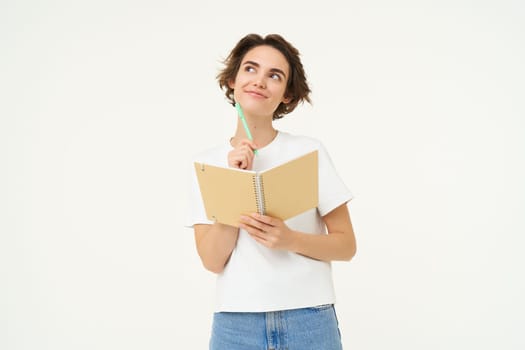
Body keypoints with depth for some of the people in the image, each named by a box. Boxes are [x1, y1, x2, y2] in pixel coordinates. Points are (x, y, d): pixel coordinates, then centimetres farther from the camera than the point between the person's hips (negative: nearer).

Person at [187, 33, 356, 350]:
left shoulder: (310, 151, -5)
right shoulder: (206, 162, 1)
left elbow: (346, 245, -1)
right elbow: (213, 260, -6)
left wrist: (289, 240, -17)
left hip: (310, 321, -1)